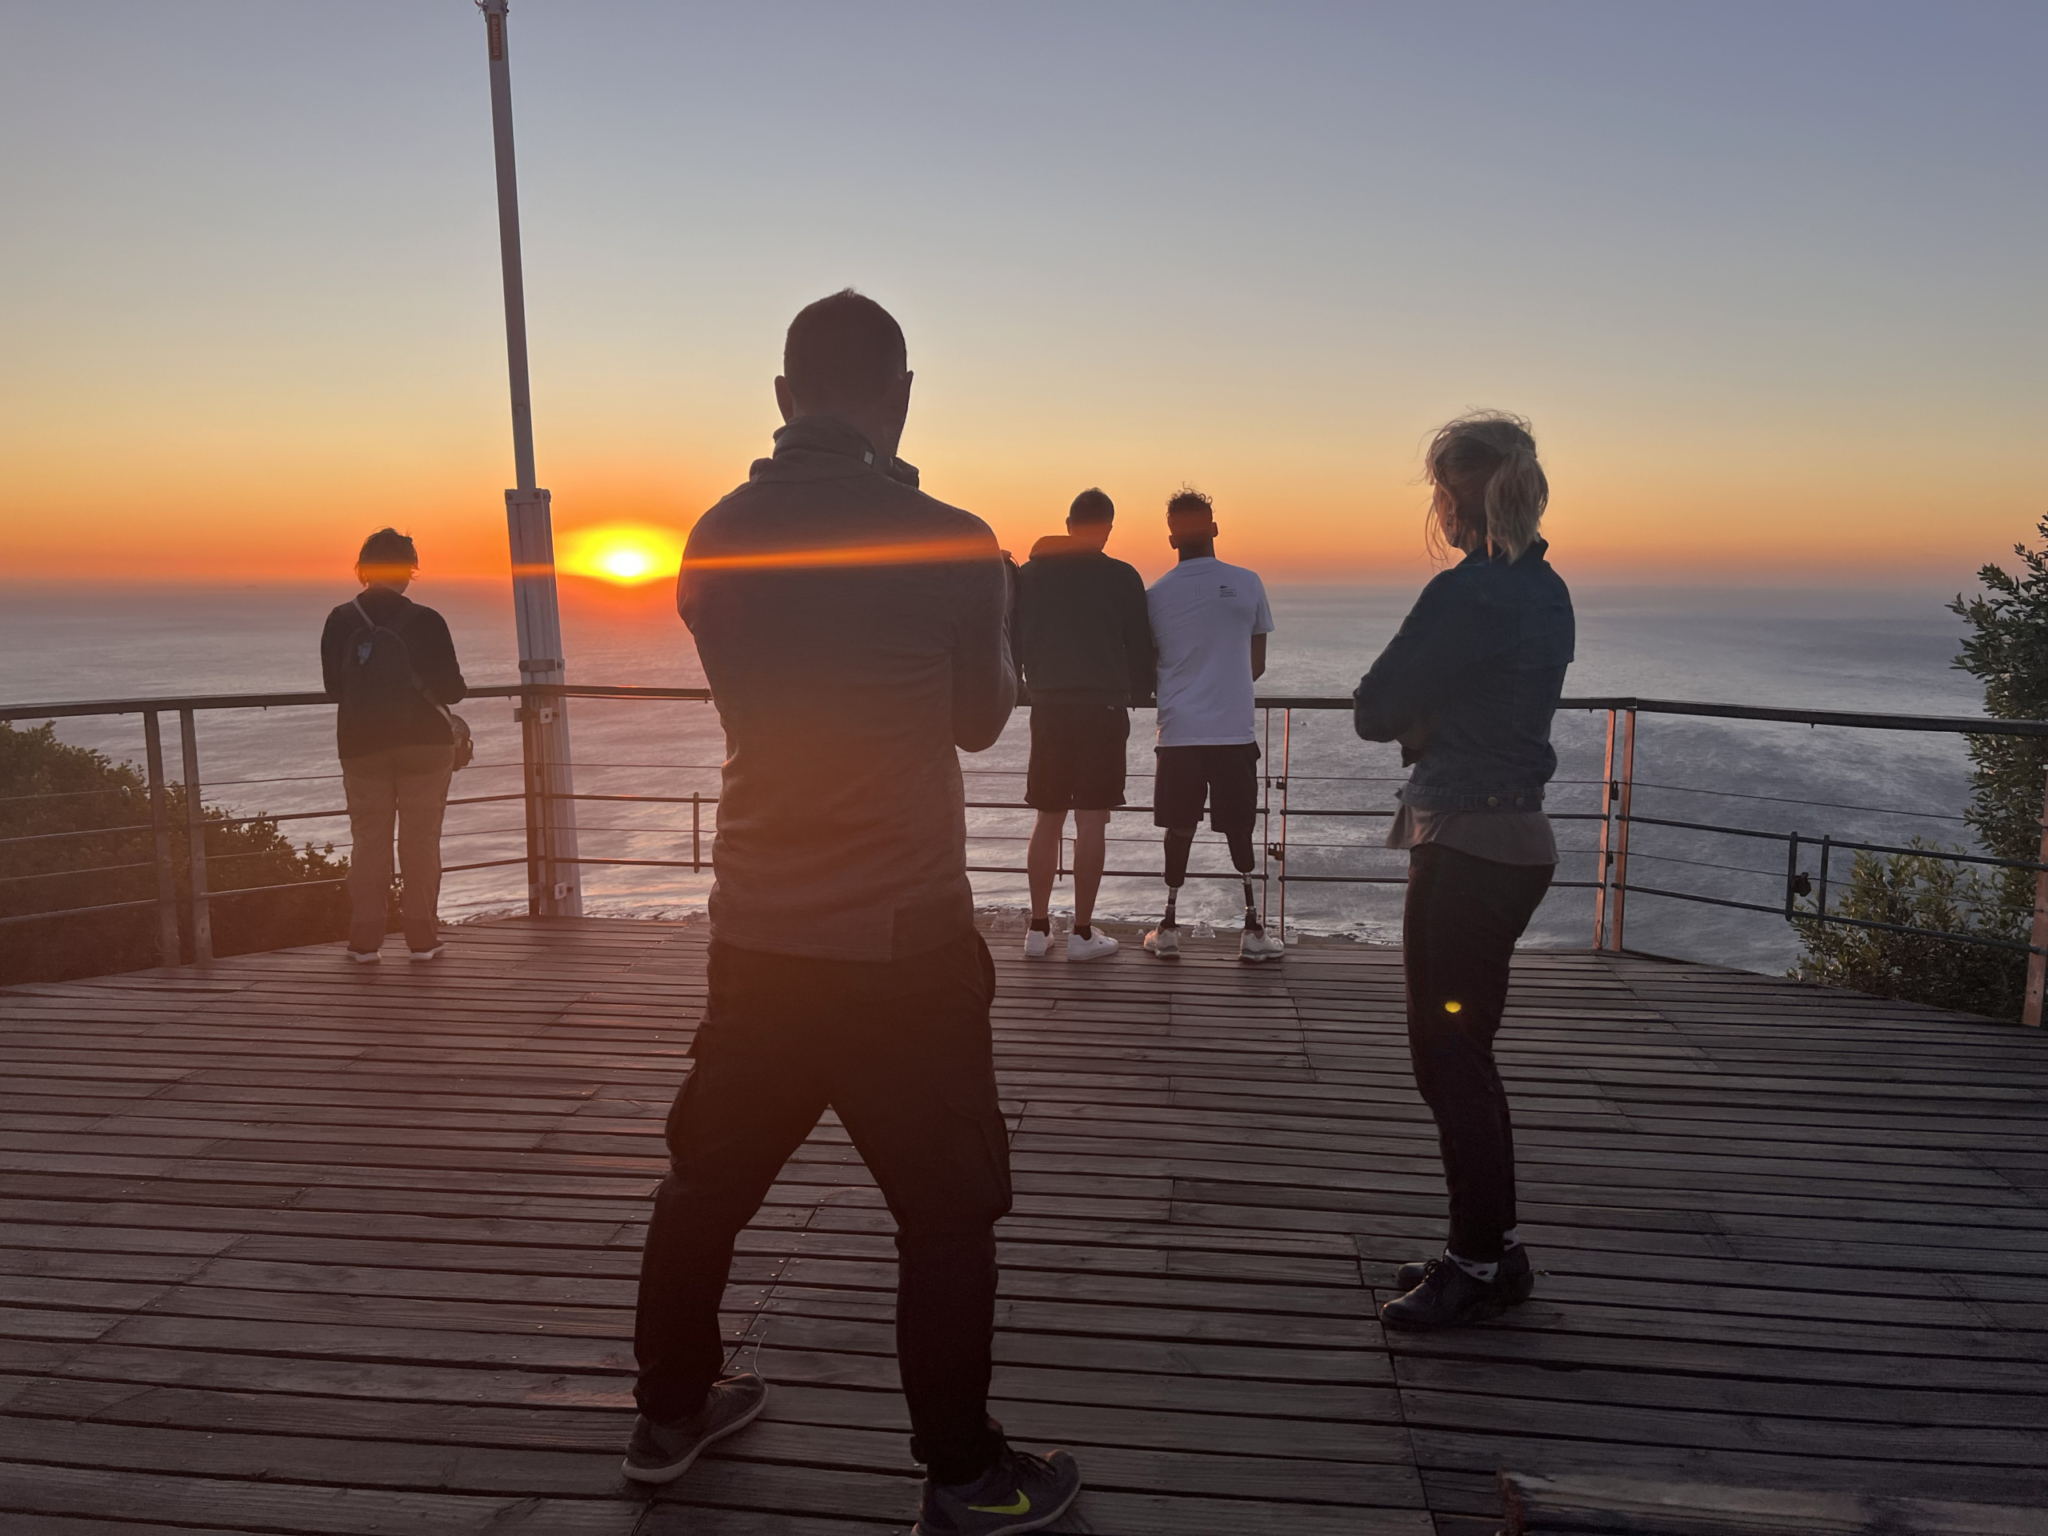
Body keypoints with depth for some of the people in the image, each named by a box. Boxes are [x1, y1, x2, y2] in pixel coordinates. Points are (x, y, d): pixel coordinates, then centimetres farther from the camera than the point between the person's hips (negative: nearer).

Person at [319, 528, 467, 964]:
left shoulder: (340, 622, -3)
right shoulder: (426, 622, -10)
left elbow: (332, 687, 4)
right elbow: (452, 689, -7)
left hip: (361, 746, 2)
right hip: (425, 744, -2)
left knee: (368, 841, 10)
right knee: (421, 840, 5)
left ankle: (365, 939, 9)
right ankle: (422, 937, 7)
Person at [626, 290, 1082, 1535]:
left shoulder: (718, 539, 2)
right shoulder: (951, 545, -11)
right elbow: (981, 720, 2)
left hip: (758, 930, 5)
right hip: (902, 939, -4)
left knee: (709, 1177, 21)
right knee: (947, 1209, 9)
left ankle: (671, 1412, 37)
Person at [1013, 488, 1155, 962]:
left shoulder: (1031, 573, 4)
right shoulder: (1122, 578, -4)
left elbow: (1015, 642, 9)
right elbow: (1140, 648, 1)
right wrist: (1140, 694, 19)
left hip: (1049, 708, 3)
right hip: (1103, 709, -3)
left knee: (1048, 819, 10)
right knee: (1091, 822, 1)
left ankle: (1038, 927, 13)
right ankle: (1082, 933, 4)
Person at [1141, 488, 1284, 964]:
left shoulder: (1156, 594, 0)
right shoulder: (1247, 584, 0)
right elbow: (1257, 666, 7)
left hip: (1179, 730, 1)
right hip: (1235, 728, 0)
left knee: (1180, 828, 8)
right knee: (1238, 830, 7)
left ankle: (1169, 928, 11)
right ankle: (1253, 929, 8)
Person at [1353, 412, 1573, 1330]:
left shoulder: (1466, 593, -18)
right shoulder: (1544, 591, 11)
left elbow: (1375, 712, -14)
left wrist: (1411, 708, 4)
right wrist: (1427, 713, 3)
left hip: (1464, 846, -9)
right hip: (1518, 837, 10)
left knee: (1447, 1056, 1)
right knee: (1466, 1050, 17)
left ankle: (1477, 1265, 13)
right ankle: (1493, 1251, 28)